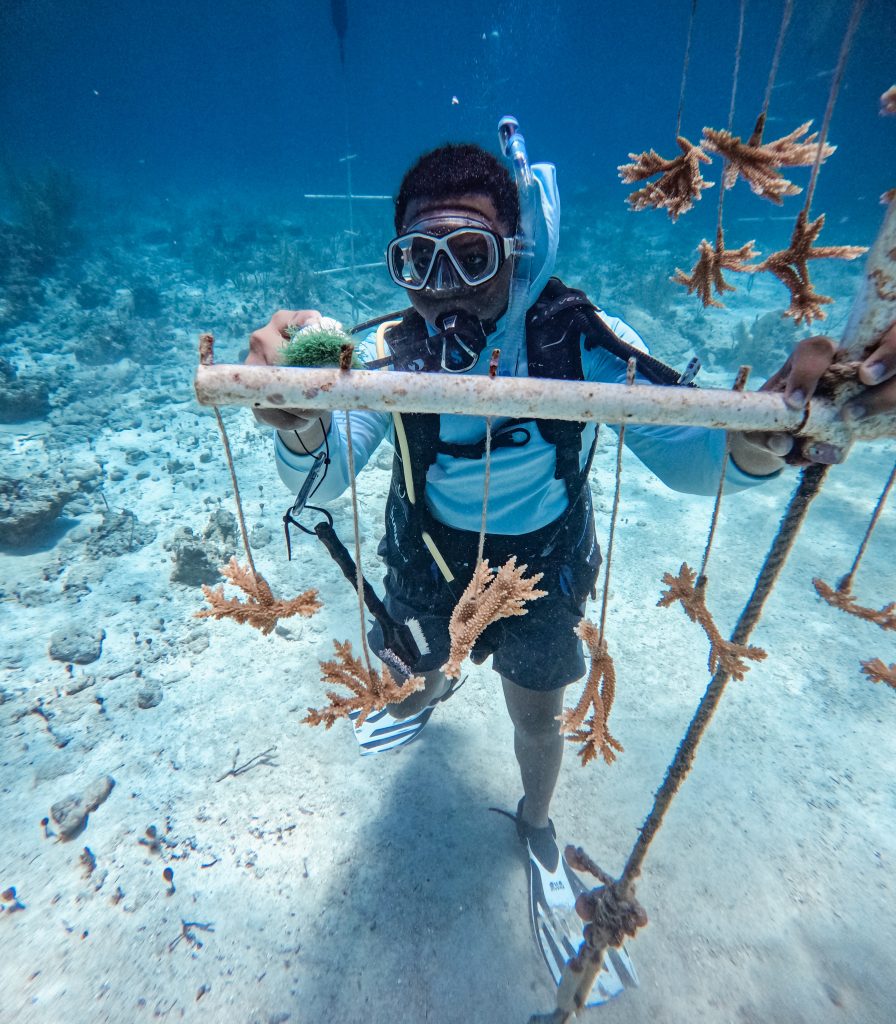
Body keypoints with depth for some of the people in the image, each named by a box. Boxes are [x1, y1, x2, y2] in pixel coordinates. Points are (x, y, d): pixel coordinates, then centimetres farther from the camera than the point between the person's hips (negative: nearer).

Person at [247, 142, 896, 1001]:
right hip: (429, 568, 2)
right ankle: (430, 688, 65)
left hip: (543, 569, 0)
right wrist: (302, 426, -54)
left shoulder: (579, 337, -25)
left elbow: (682, 452, -26)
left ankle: (536, 829, 53)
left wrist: (758, 442, -48)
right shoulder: (395, 353, -22)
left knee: (538, 719, 17)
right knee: (403, 687, 22)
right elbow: (321, 482, -31)